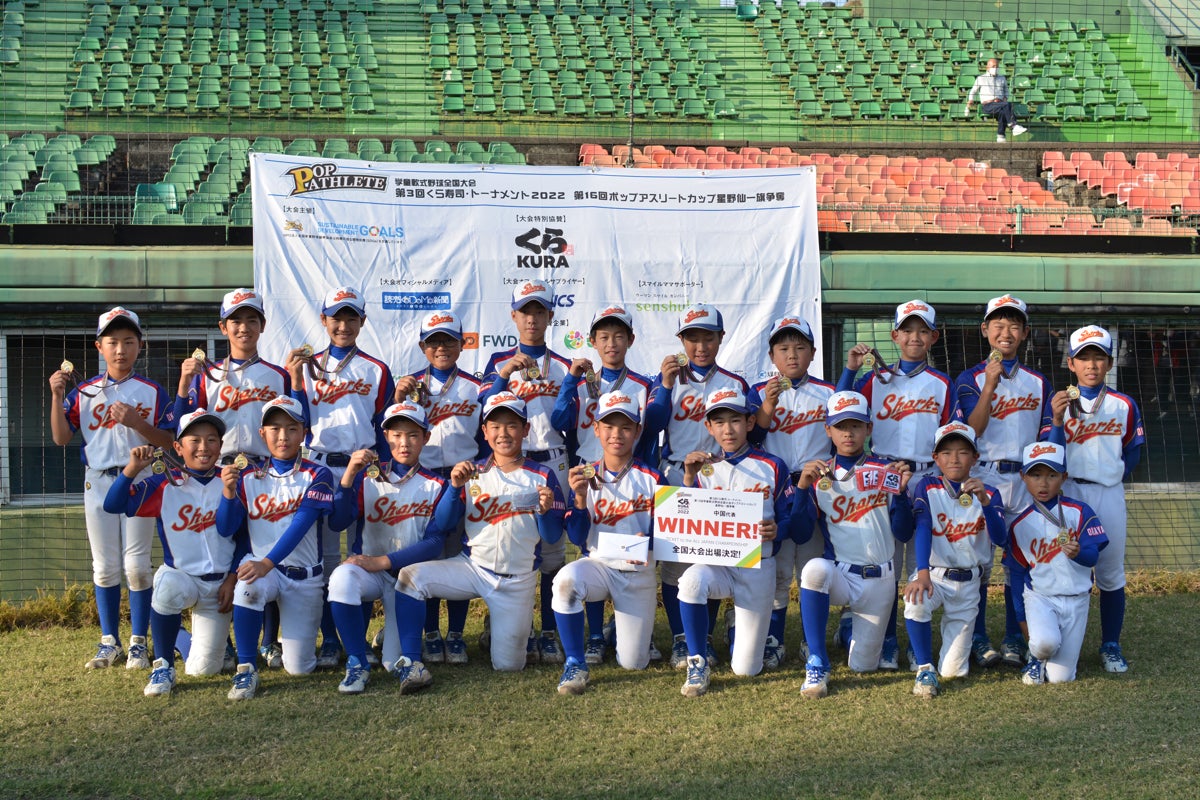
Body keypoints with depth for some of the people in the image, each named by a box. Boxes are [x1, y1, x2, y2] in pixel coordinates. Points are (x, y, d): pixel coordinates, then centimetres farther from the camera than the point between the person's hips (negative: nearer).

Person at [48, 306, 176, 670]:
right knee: (104, 567, 7)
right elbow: (61, 437, 2)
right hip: (97, 482, 2)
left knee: (136, 565, -4)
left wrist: (136, 422, -19)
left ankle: (139, 643, 6)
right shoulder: (83, 391, 6)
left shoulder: (152, 392, 0)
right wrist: (57, 396, -9)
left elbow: (169, 441, -4)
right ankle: (109, 643, 17)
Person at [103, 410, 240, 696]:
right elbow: (113, 505, -14)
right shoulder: (164, 486, -6)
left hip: (219, 584, 1)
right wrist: (133, 468, -25)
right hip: (180, 575, -1)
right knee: (167, 588, -40)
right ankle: (163, 667, -17)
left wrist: (231, 580, -5)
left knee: (203, 669, -4)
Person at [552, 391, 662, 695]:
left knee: (633, 663, -2)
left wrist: (647, 543, -27)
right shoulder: (585, 476, -1)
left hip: (638, 575, 0)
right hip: (598, 565, 0)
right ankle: (575, 664, -19)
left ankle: (629, 620, 35)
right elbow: (577, 538, -6)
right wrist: (580, 497, -22)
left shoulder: (651, 479, -4)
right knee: (565, 580, -37)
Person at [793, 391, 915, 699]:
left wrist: (901, 491, -18)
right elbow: (800, 534, -6)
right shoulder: (819, 477, 3)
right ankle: (817, 665, -26)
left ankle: (860, 628, 38)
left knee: (863, 666, 0)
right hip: (840, 575, -1)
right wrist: (803, 487, -18)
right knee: (814, 568, -37)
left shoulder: (887, 473, 2)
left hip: (879, 581, 1)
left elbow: (903, 534, -3)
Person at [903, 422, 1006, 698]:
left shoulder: (988, 494, 1)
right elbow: (922, 529, -18)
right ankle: (925, 669, -17)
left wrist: (984, 501, -30)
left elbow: (1000, 540, -14)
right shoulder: (928, 487, -3)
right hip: (933, 574, -1)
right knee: (916, 601, -39)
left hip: (967, 582, 1)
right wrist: (922, 573, -33)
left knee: (953, 671, -2)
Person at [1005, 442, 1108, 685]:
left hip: (1075, 599, 0)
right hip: (1039, 596, 0)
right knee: (1044, 642, -32)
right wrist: (1022, 618, 9)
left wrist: (1078, 553, -33)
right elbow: (1017, 572, 8)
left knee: (1060, 677, -6)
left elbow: (1093, 556, -9)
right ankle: (1036, 659, 4)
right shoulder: (1020, 524, 1)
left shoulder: (1080, 512, -3)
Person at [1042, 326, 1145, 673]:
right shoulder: (1059, 402, 2)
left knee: (1111, 572, 5)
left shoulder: (1124, 405, 5)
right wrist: (1057, 420, -19)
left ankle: (1111, 646, 16)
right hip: (1068, 493, -1)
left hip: (1109, 494, 1)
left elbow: (1132, 452, 13)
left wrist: (1112, 475, 2)